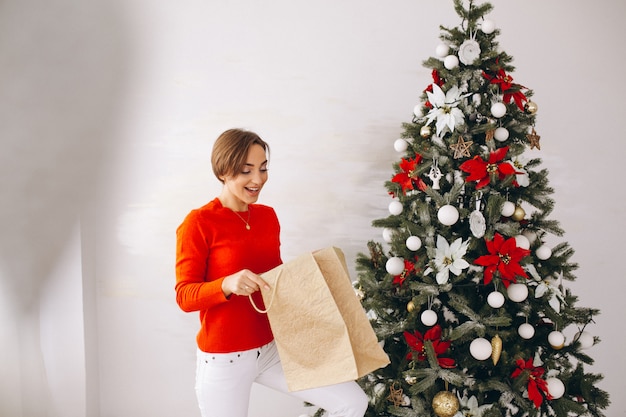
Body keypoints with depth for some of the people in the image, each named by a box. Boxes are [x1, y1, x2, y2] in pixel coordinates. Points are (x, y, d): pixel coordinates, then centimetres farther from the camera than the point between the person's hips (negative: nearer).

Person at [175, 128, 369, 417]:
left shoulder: (268, 216, 5)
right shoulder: (198, 223, -13)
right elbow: (184, 295, -13)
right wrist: (228, 284, -31)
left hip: (273, 347, 5)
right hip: (224, 358, -5)